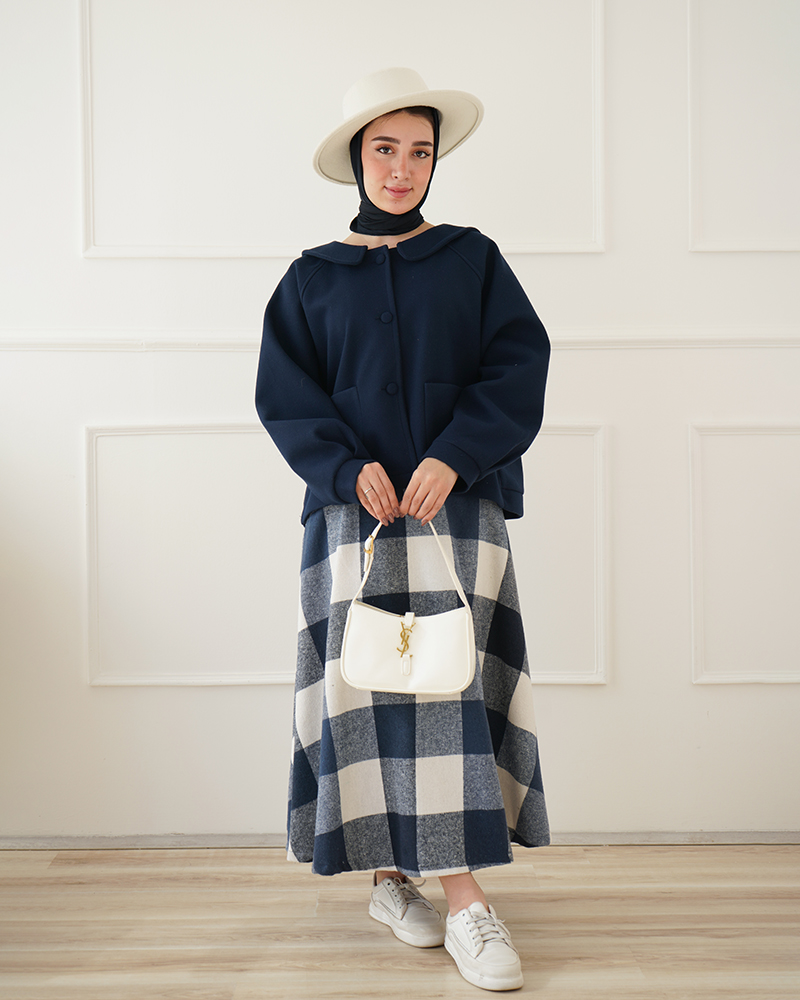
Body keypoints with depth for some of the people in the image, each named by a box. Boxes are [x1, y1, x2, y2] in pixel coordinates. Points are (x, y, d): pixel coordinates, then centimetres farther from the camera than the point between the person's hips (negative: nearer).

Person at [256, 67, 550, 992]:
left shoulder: (471, 259, 9)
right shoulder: (312, 279, 9)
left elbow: (519, 368, -1)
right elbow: (286, 396, 3)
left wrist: (451, 458, -14)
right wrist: (350, 469, -12)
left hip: (457, 503, 0)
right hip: (356, 508, 0)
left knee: (449, 678, -5)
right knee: (370, 681, -1)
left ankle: (456, 890, 0)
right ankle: (391, 877, 12)